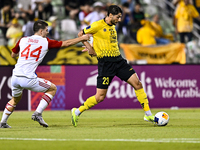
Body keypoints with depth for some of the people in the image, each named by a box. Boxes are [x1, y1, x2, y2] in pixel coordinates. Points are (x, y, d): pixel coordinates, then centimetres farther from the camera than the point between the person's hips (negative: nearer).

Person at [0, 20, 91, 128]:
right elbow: (65, 43, 11)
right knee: (52, 88, 14)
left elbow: (13, 55, 26)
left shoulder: (22, 40, 12)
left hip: (15, 78, 5)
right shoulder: (46, 42, 3)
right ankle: (37, 113, 4)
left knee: (15, 99, 32)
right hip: (28, 79, -5)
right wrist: (82, 38, 21)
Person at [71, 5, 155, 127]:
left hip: (118, 60, 7)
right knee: (100, 97, -7)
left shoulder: (112, 26, 13)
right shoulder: (98, 25, -9)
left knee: (137, 83, -3)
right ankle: (77, 112, 12)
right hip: (105, 63, -7)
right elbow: (81, 34, 2)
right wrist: (90, 48, -5)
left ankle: (148, 114, 3)